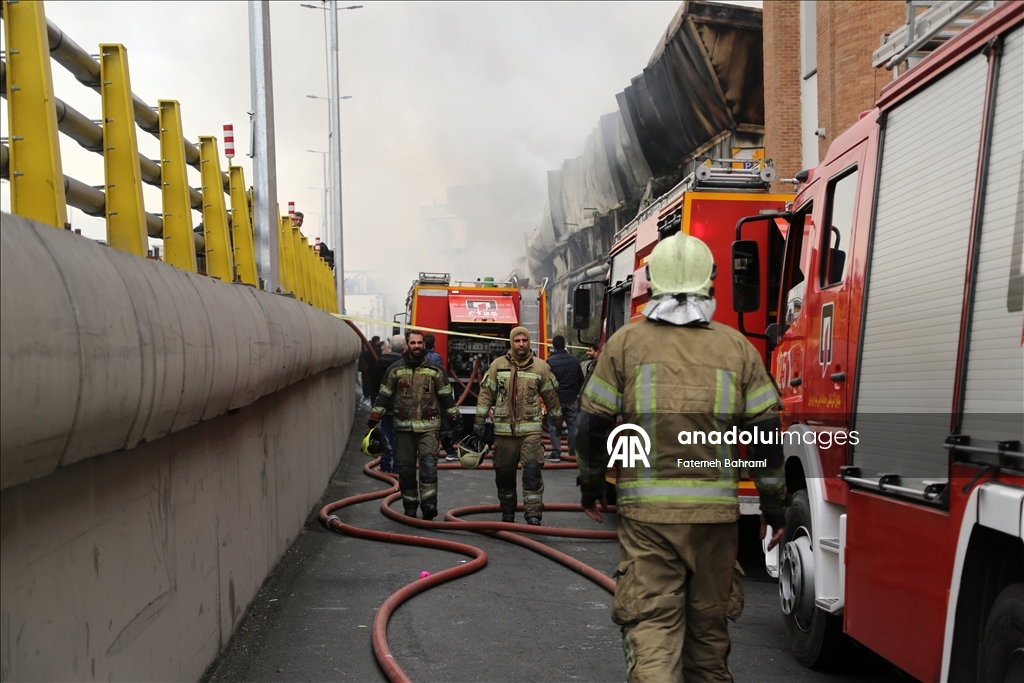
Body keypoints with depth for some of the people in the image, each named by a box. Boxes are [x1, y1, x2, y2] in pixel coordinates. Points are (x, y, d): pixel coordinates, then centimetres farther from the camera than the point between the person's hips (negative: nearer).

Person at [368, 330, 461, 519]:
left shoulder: (435, 370, 5)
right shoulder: (396, 370, 5)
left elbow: (447, 397, 8)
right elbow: (383, 397, 7)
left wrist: (454, 422, 5)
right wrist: (372, 422, 4)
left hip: (428, 427, -1)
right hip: (403, 427, 1)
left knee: (429, 464, -14)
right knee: (406, 468, 5)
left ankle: (429, 504, -17)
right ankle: (410, 507, 15)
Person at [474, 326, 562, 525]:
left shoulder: (541, 367, 2)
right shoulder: (498, 365, 4)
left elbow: (551, 396, 11)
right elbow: (486, 393, 6)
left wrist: (558, 421, 17)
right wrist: (480, 421, 3)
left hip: (531, 429, -2)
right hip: (504, 429, 2)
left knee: (532, 469, -12)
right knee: (504, 472, 9)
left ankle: (533, 512, -10)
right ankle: (507, 511, 25)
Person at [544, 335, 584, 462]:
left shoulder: (550, 361, -13)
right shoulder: (575, 360, 1)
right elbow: (581, 380, 10)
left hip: (555, 399, -4)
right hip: (571, 399, 4)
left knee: (554, 427, 4)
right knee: (573, 425, 13)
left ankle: (556, 453, 2)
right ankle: (574, 450, 18)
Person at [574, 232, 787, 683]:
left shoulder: (626, 342, 0)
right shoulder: (737, 347, 4)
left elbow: (594, 424, 1)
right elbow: (766, 434, 4)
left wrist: (590, 487, 16)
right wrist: (774, 506, 13)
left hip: (646, 511, -2)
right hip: (716, 511, 2)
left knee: (651, 623, -3)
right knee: (708, 621, 17)